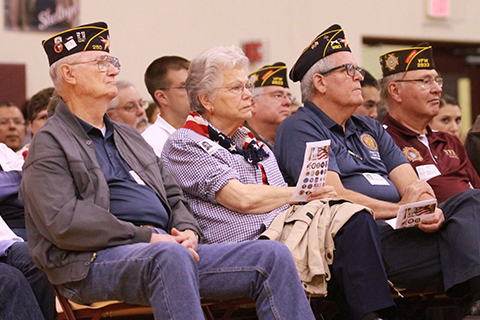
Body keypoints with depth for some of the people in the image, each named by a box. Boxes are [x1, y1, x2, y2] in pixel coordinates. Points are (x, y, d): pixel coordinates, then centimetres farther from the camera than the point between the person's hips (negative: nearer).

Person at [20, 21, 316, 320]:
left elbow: (173, 196, 27)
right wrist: (147, 237, -16)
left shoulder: (130, 136, 29)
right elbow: (64, 222, -12)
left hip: (170, 249, 8)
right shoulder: (49, 144, 4)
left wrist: (188, 231, 3)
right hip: (96, 260, -7)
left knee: (274, 256, -11)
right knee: (170, 256, -41)